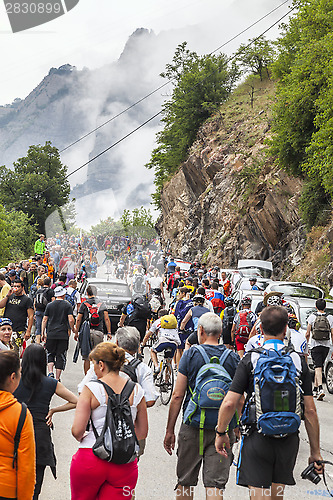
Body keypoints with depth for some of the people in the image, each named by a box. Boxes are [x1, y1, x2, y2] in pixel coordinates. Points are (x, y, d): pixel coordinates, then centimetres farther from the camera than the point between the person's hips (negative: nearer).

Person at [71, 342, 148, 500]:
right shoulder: (137, 390, 3)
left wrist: (81, 438, 9)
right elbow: (142, 433, 9)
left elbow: (77, 430, -13)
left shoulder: (91, 389, -8)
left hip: (90, 459, -2)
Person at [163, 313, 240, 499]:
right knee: (215, 484, 2)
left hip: (193, 427, -1)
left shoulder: (191, 354, -3)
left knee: (185, 483, 13)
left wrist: (170, 430, 3)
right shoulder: (233, 358, 2)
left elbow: (178, 396, -4)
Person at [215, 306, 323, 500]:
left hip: (257, 438, -3)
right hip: (289, 440, 3)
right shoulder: (299, 361, 0)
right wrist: (315, 452, 6)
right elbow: (310, 410, -1)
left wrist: (221, 433, 4)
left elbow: (229, 403, -12)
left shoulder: (251, 360, -6)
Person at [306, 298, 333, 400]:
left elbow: (308, 333, -1)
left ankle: (320, 389, -25)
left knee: (318, 367, -7)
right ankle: (315, 390, 24)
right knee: (320, 366, 16)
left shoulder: (312, 317, -2)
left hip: (315, 345, -2)